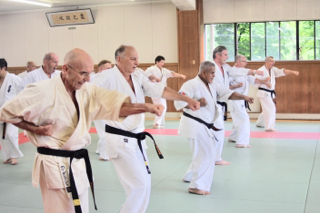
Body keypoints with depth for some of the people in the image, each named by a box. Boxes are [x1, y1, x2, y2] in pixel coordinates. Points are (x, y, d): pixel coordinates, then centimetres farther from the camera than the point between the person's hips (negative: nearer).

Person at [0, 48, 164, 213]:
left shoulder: (87, 91, 1)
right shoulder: (43, 91, -17)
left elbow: (117, 105, -9)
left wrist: (147, 107, -23)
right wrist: (35, 129, -14)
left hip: (79, 162, 7)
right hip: (56, 166, -7)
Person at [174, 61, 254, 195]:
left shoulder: (213, 85, 9)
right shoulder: (191, 85, -15)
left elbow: (228, 94, 3)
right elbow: (178, 103, -19)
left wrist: (244, 97, -11)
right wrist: (196, 103, -24)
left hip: (205, 126, 9)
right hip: (194, 125, -9)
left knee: (203, 153, 20)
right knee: (207, 154, -11)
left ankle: (190, 177, 39)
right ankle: (197, 186, -3)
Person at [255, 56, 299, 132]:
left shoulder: (273, 70, 7)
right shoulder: (261, 70, -13)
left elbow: (282, 71, -4)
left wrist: (292, 72, -18)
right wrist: (264, 80, -30)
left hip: (270, 93, 8)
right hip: (263, 93, -8)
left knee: (267, 109, 19)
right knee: (270, 108, -16)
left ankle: (259, 123, 38)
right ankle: (269, 127, -13)